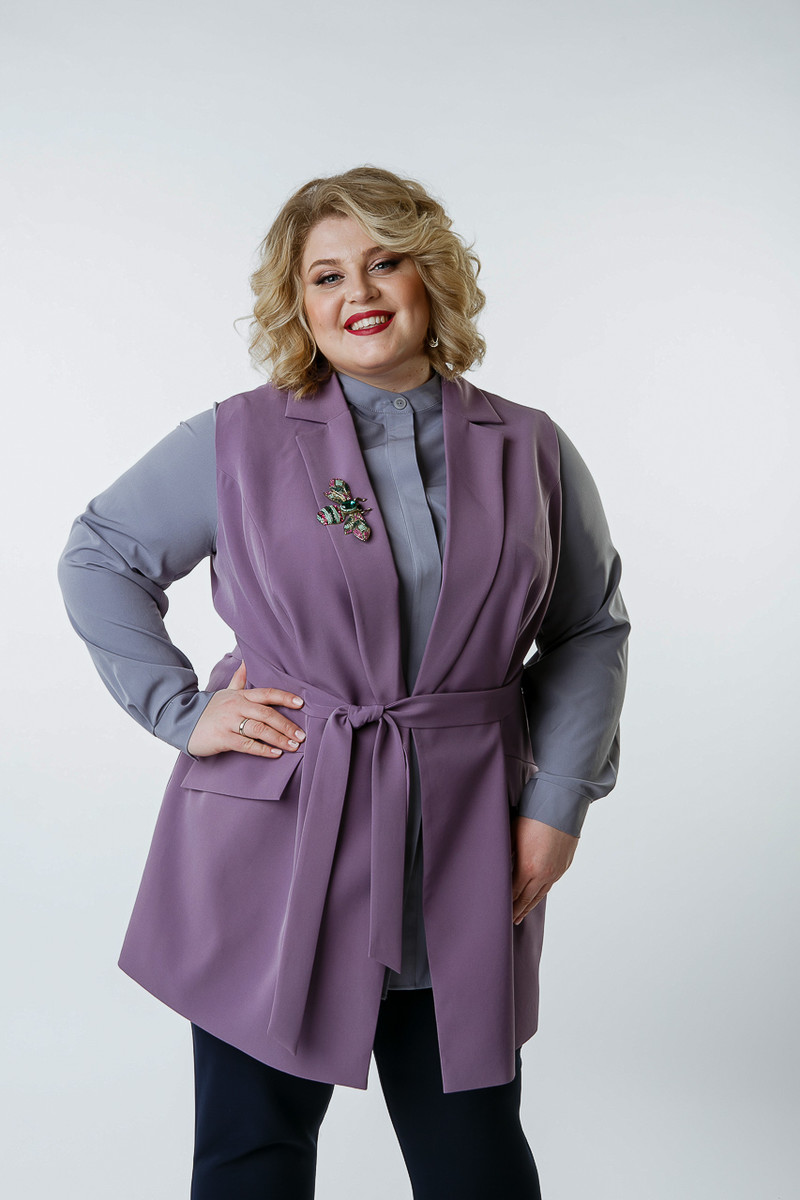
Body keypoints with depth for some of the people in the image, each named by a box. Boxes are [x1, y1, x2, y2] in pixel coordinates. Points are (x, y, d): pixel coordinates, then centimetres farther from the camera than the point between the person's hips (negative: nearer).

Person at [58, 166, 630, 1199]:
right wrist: (181, 708, -1)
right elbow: (99, 558, 9)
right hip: (272, 850, -1)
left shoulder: (530, 453, 4)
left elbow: (591, 629, 11)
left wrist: (558, 802, 2)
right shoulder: (235, 440, 0)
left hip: (463, 864, 1)